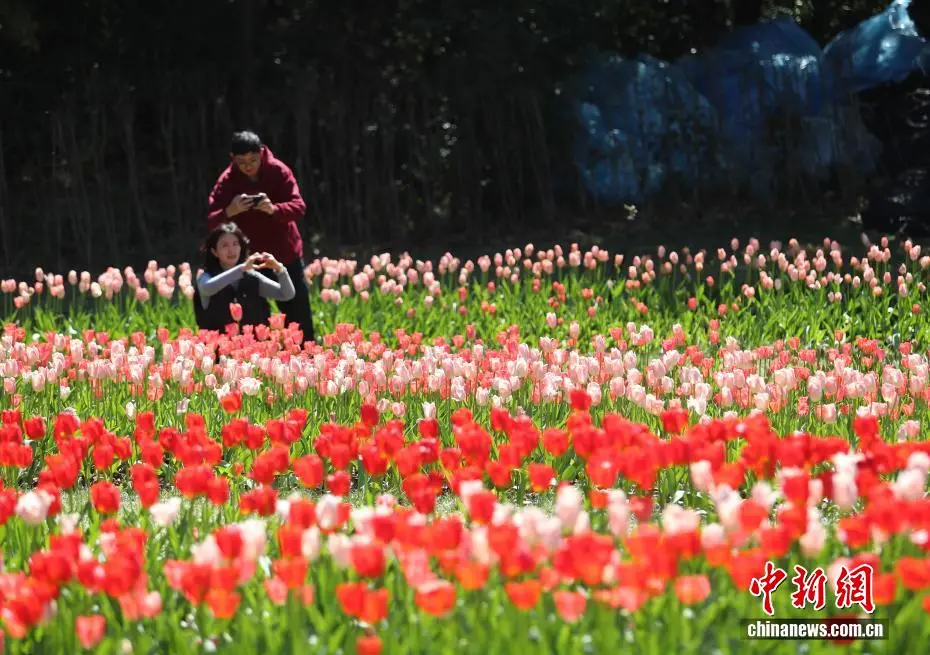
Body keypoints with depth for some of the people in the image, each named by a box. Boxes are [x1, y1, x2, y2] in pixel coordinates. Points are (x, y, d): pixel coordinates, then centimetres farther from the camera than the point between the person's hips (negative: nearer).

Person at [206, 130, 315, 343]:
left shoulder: (278, 171, -10)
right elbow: (210, 222, -14)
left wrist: (273, 209, -37)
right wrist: (229, 212, -36)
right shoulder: (228, 181, -10)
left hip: (286, 255, 0)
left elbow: (299, 207, -17)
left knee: (299, 316, 8)